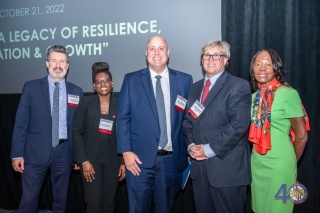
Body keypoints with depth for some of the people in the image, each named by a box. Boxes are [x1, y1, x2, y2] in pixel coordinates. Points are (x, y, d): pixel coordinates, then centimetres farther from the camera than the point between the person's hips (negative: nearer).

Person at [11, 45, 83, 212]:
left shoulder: (76, 91, 6)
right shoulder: (31, 87, 0)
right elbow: (21, 123, -2)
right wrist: (17, 154, -7)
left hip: (64, 153, 2)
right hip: (36, 152, -2)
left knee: (61, 199, 14)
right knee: (29, 198, 2)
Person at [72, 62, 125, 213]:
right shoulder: (85, 102, -1)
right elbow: (76, 132, -3)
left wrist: (124, 162, 0)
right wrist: (83, 161, -9)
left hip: (113, 162, 2)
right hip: (91, 160, -1)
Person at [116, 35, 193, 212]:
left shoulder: (184, 80, 4)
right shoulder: (131, 80, 2)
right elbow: (123, 117, 0)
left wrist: (189, 150, 3)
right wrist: (126, 151, -7)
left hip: (172, 159, 1)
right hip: (140, 158, -1)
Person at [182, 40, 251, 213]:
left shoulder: (239, 86, -7)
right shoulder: (195, 88, 16)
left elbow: (239, 125, -17)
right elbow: (187, 121, 16)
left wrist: (209, 149, -16)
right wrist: (191, 145, -3)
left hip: (227, 167, -6)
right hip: (199, 165, 6)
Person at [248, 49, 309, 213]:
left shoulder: (288, 94, -14)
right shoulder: (255, 96, 6)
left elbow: (302, 136, -9)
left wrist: (290, 161, 3)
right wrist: (256, 156, 9)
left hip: (279, 164, -6)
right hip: (257, 163, 6)